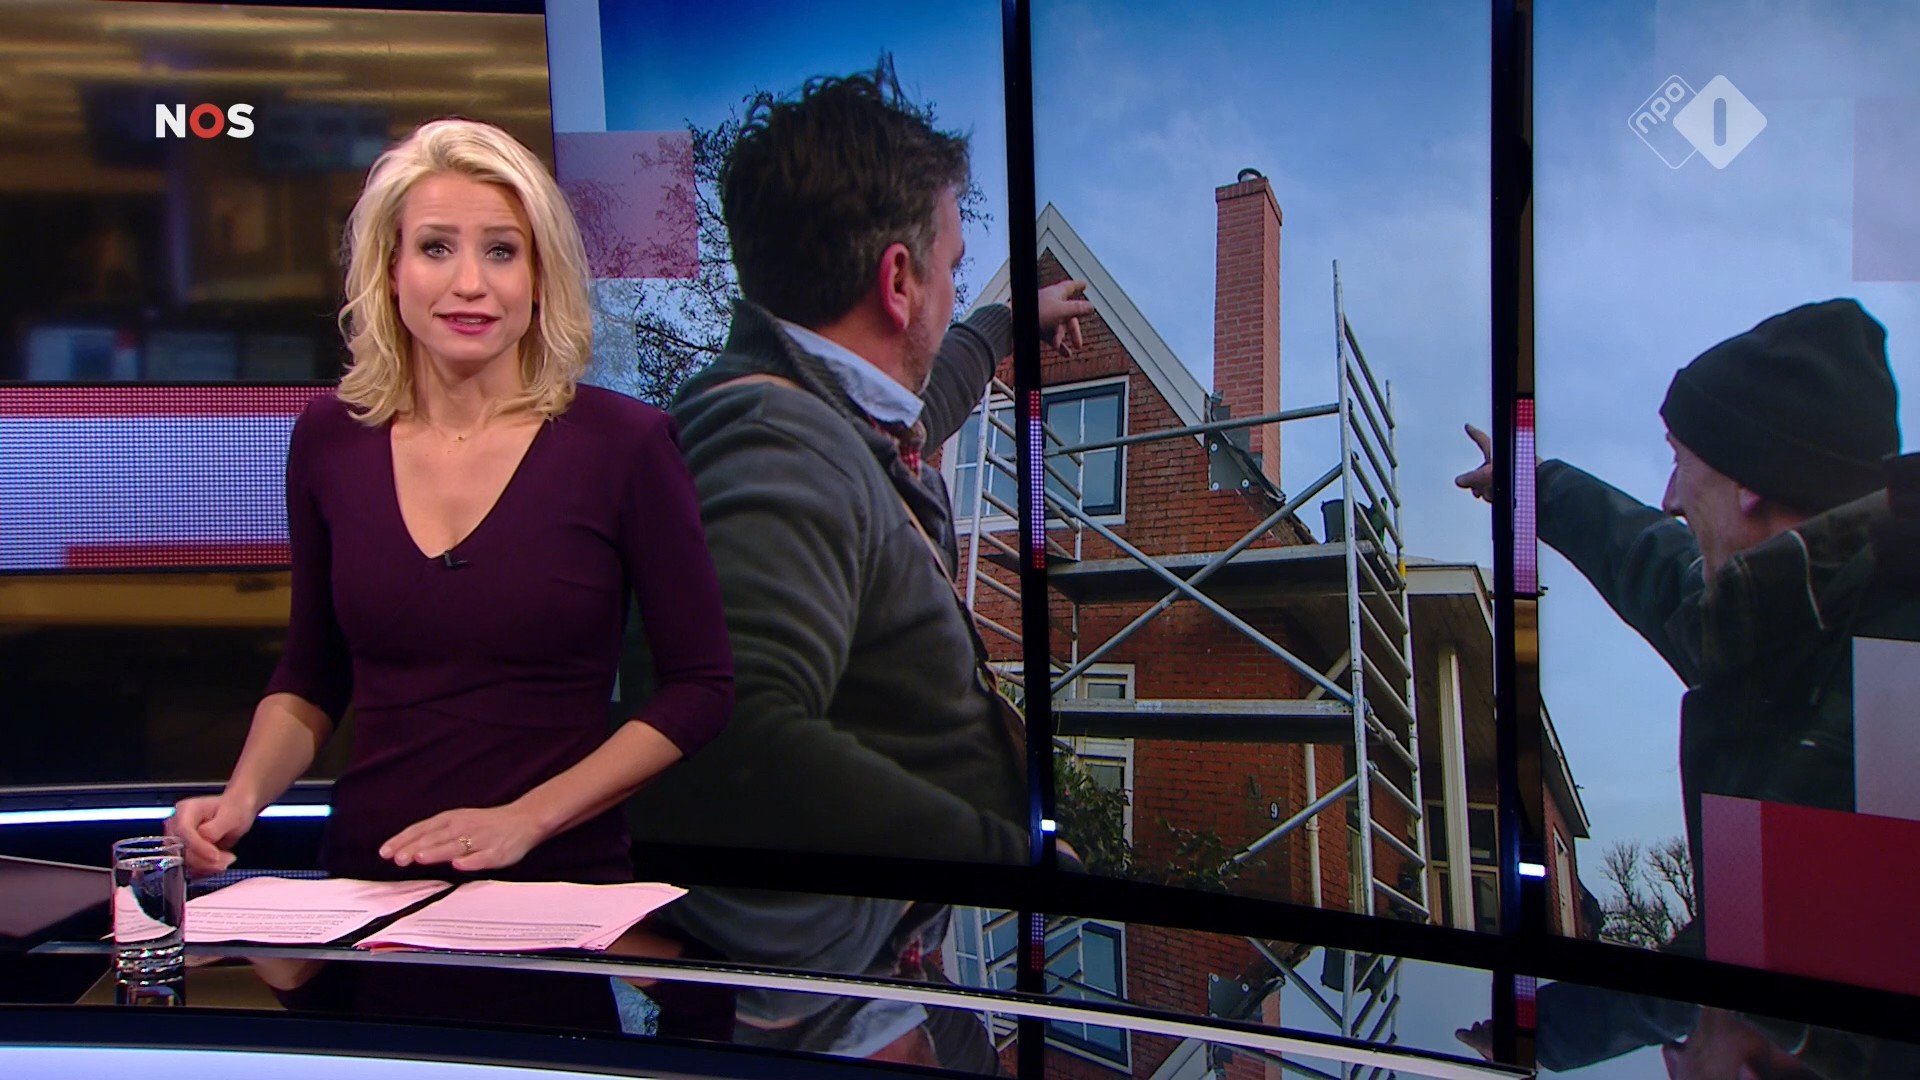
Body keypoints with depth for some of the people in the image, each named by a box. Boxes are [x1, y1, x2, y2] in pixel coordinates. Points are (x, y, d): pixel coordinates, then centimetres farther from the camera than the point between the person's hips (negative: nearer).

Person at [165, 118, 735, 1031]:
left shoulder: (622, 443, -6)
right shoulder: (331, 441, 5)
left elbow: (700, 688, -2)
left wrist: (525, 819, -10)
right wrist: (243, 798, -2)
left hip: (557, 888, -3)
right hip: (366, 881, 3)